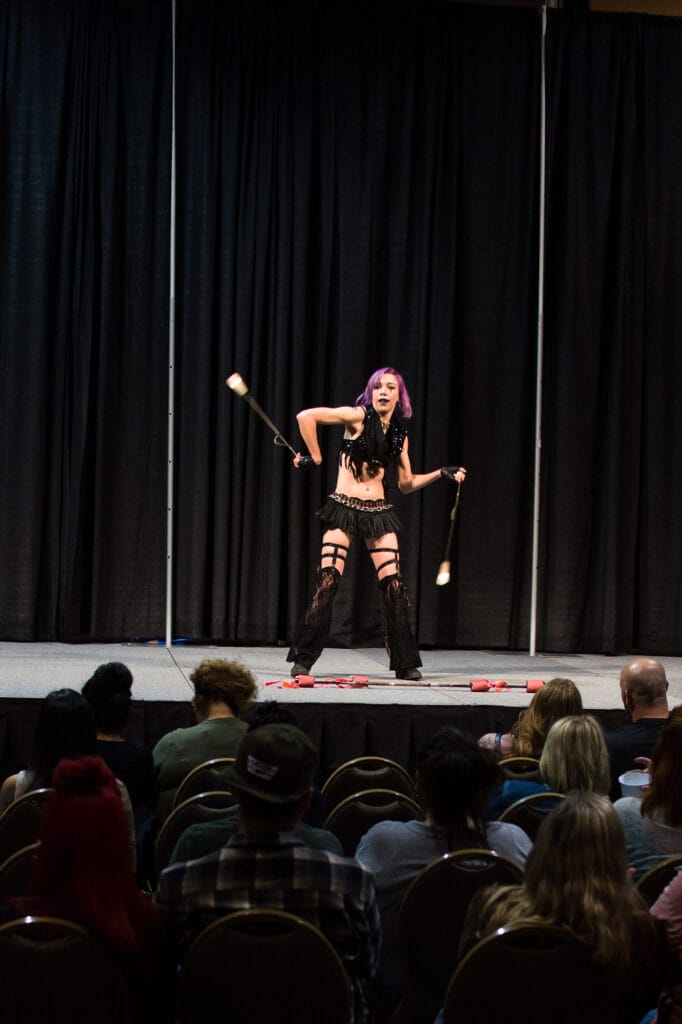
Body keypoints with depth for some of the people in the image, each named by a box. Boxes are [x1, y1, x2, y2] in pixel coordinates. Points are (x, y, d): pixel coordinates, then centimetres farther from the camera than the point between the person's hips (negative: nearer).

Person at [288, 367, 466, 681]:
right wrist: (315, 457, -9)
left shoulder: (399, 434, 11)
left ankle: (406, 664, 7)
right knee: (328, 581, -10)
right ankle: (303, 660, 1)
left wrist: (441, 473, 6)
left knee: (393, 584, -3)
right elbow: (305, 417, -13)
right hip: (344, 507, -4)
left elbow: (406, 484, 16)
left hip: (379, 513, 4)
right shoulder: (358, 416, -5)